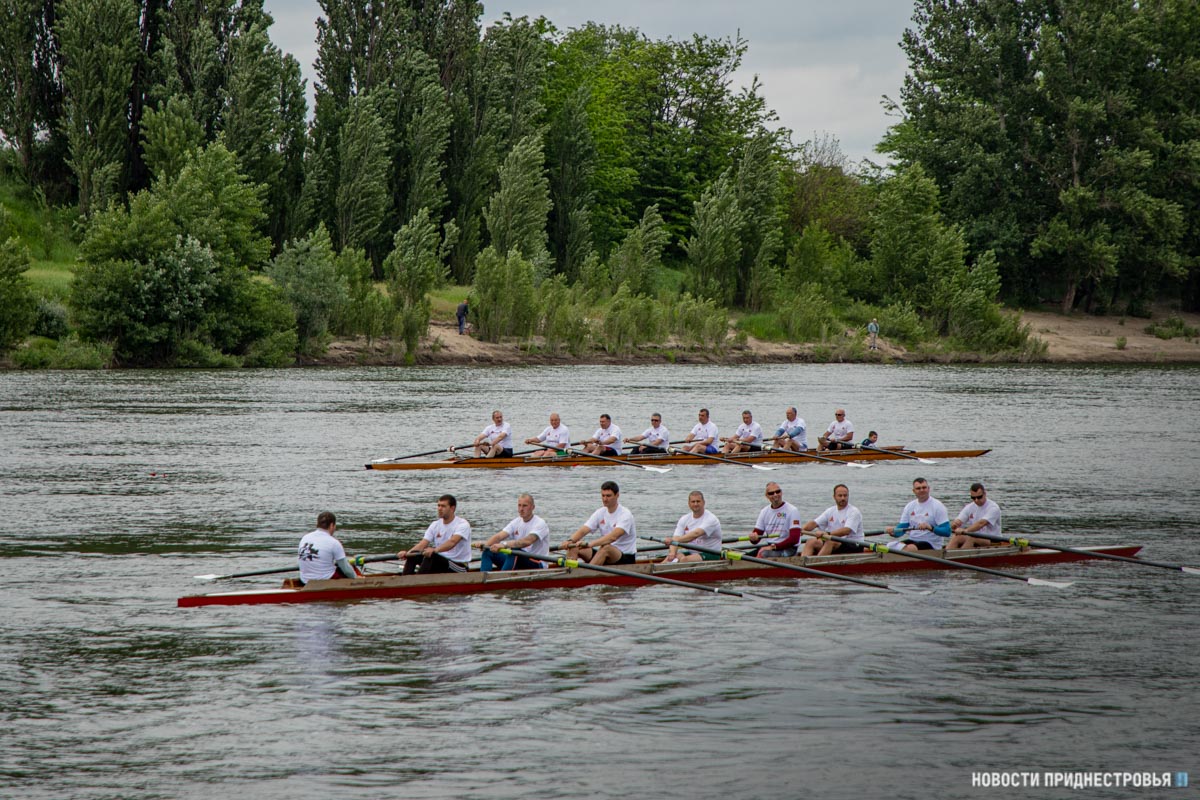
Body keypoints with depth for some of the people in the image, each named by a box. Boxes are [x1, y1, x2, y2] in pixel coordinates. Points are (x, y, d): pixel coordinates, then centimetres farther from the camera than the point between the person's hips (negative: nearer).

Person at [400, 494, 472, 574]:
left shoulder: (463, 524, -13)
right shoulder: (435, 525, 7)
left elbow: (452, 542, -32)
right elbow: (423, 544, -5)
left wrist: (435, 550, -50)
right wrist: (407, 553, -25)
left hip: (459, 566, -6)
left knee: (430, 555, -32)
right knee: (413, 554, -14)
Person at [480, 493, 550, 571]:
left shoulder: (540, 523, -14)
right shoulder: (516, 522, 8)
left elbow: (527, 541, -33)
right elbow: (499, 536, -5)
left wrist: (504, 544, -45)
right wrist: (484, 545, -26)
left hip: (537, 565, -7)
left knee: (514, 550, -36)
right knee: (487, 552, -8)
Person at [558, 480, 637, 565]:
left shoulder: (625, 514, -15)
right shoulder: (600, 513, 5)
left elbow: (613, 537, -32)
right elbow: (582, 531, -5)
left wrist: (589, 544, -45)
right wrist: (570, 541, -29)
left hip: (626, 558, -6)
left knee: (606, 547, -39)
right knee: (573, 547, -13)